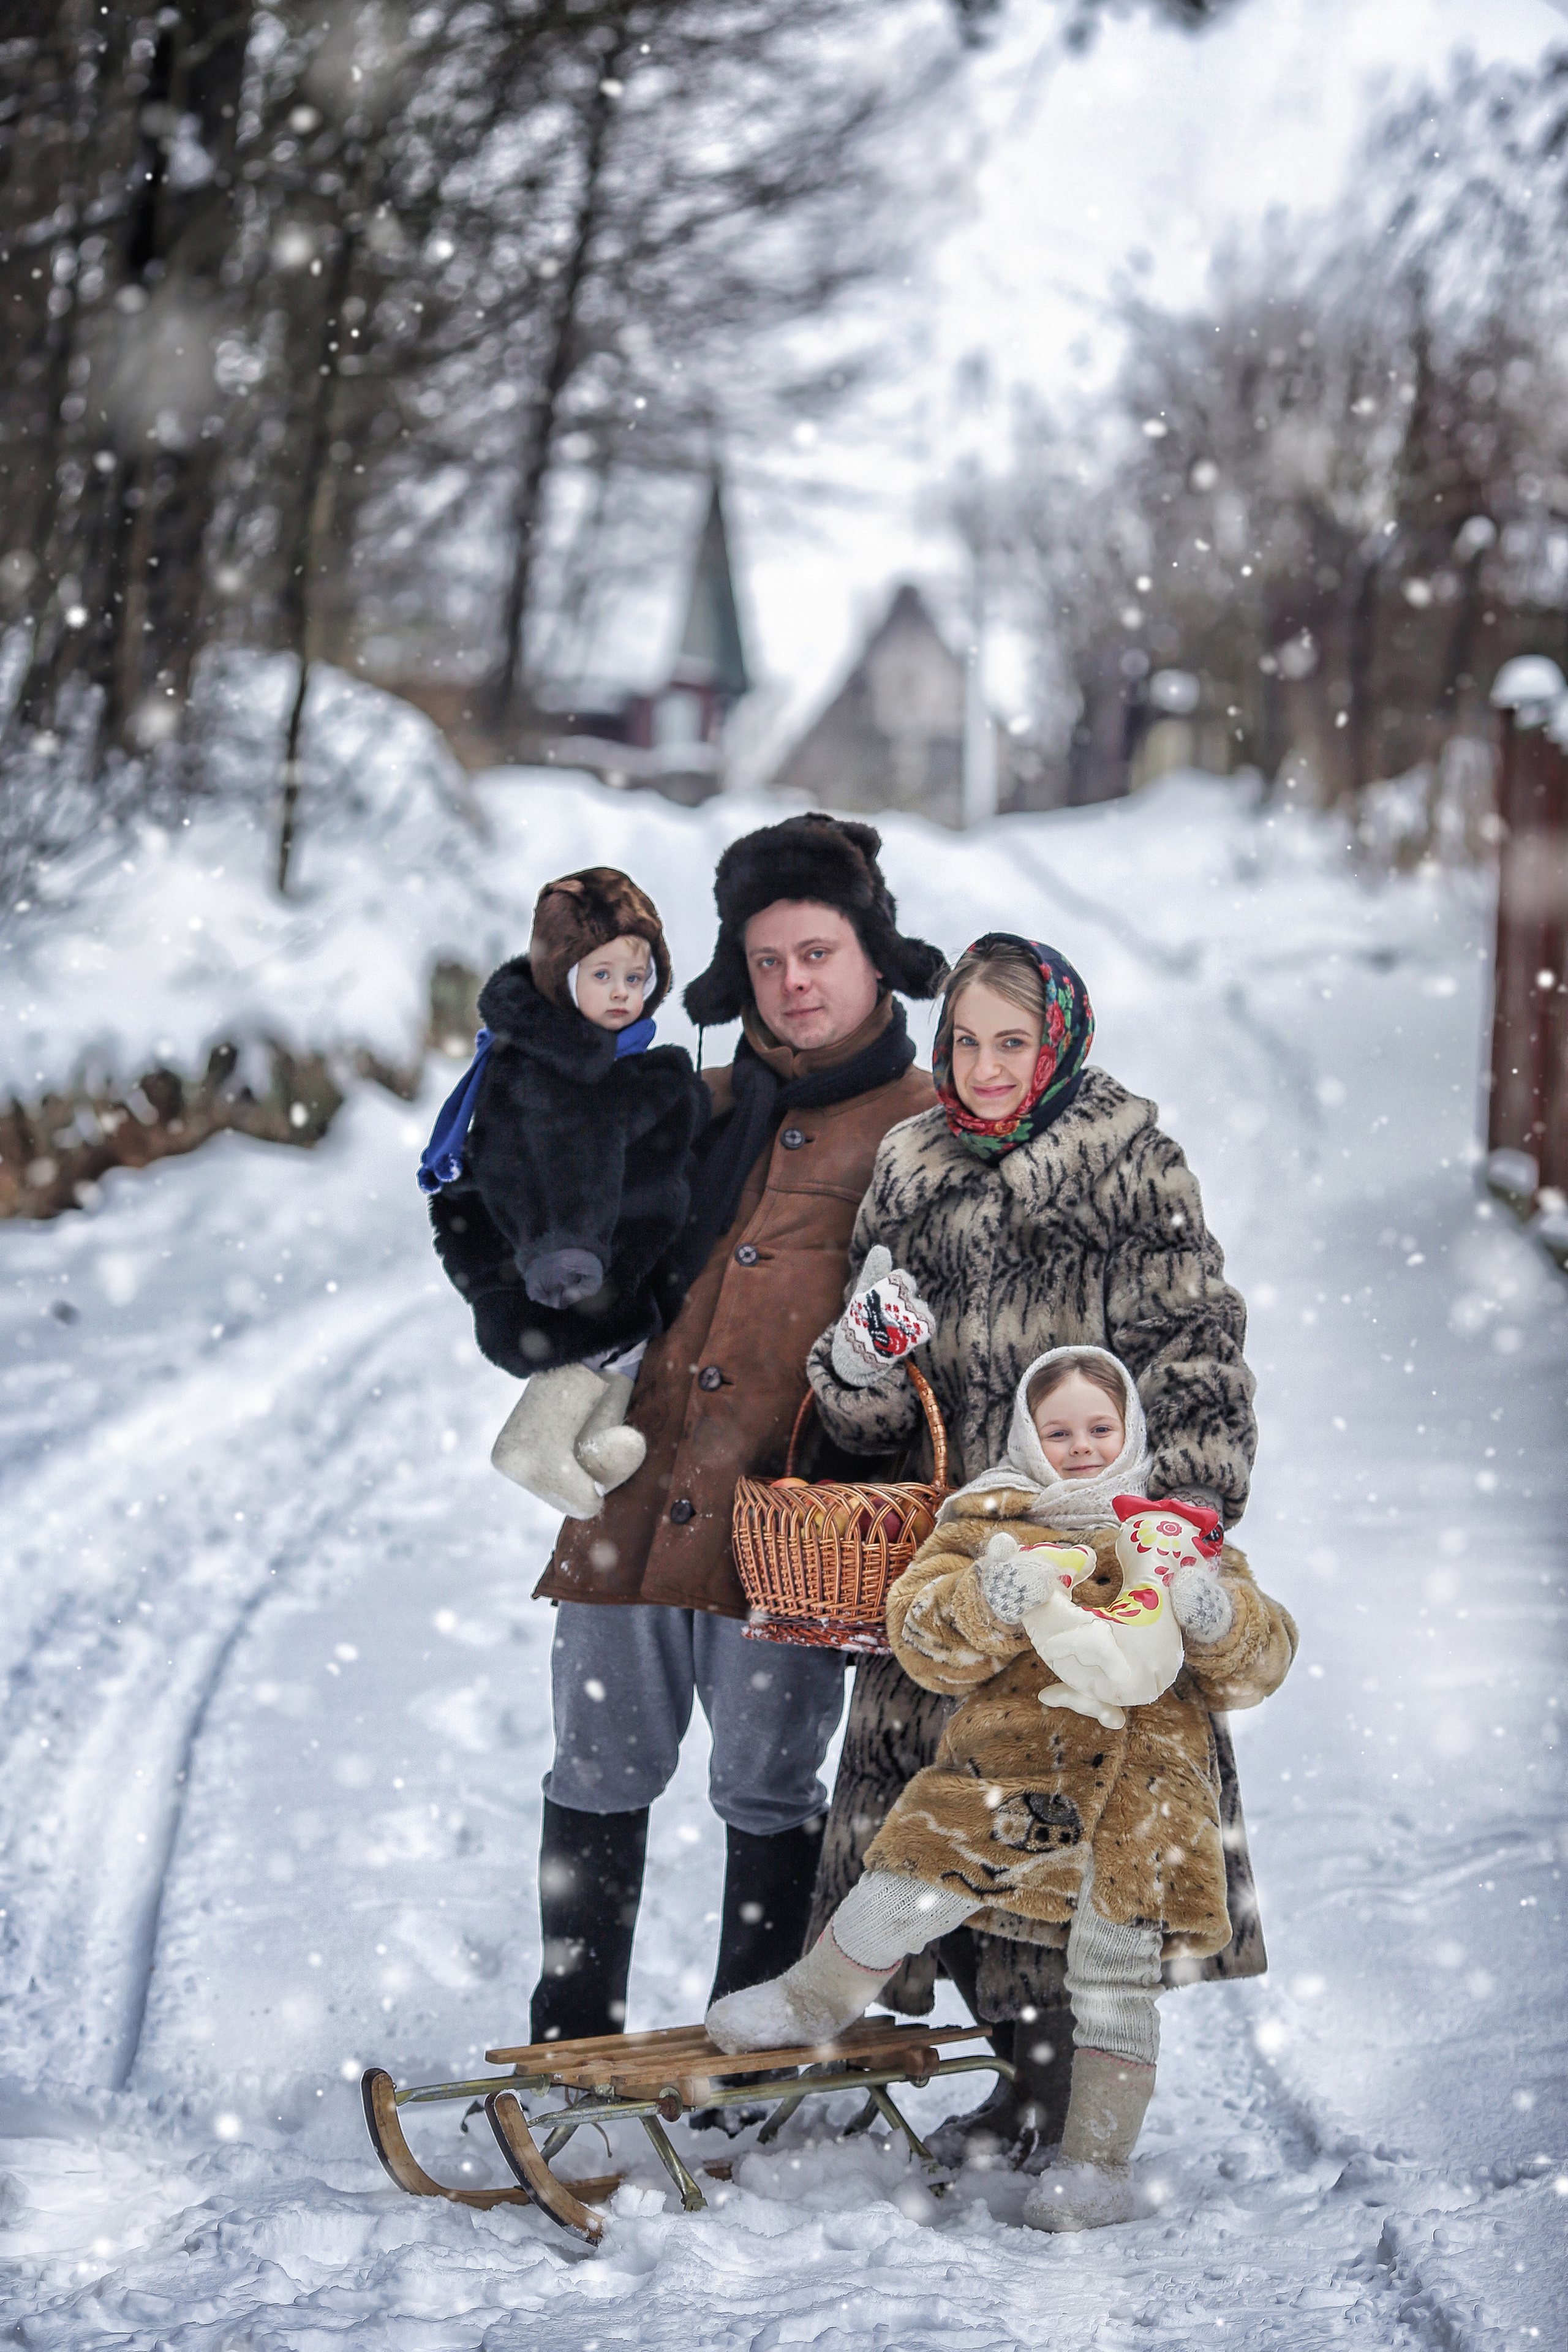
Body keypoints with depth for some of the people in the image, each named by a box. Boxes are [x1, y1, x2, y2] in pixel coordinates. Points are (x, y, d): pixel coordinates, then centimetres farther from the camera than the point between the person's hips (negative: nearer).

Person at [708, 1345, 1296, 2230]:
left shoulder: (1180, 1535, 15)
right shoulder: (989, 1524, 11)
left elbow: (1261, 1663, 10)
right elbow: (924, 1643, 1)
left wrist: (1218, 1616, -11)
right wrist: (989, 1603, -18)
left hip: (1143, 1793, 1)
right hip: (1008, 1771, 0)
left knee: (1118, 1977, 3)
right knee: (901, 1897, -7)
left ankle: (1099, 2165, 14)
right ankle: (816, 2001, 24)